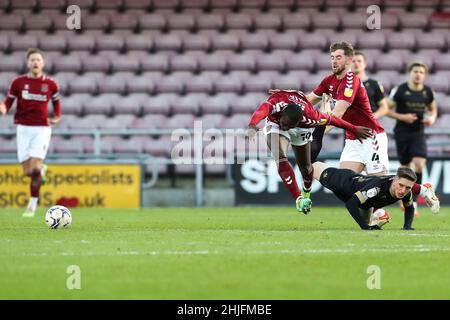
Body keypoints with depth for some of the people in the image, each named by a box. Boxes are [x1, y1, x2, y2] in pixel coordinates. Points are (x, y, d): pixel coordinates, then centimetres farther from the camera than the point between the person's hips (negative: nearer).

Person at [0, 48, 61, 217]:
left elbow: (56, 100, 21)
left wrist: (57, 117, 9)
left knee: (35, 168, -14)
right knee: (27, 171, -1)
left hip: (42, 128, -1)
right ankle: (41, 171, 36)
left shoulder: (50, 84, 1)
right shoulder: (18, 82, 0)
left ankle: (33, 205, -4)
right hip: (23, 128, 1)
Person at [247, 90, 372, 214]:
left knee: (305, 165, 13)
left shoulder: (309, 116, -40)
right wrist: (252, 126, -89)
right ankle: (299, 199, -25)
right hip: (275, 124, -1)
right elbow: (260, 112, -67)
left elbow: (332, 120, -24)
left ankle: (306, 193, 47)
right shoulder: (275, 105, -45)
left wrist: (355, 130, -11)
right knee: (281, 159, -26)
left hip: (301, 129, 1)